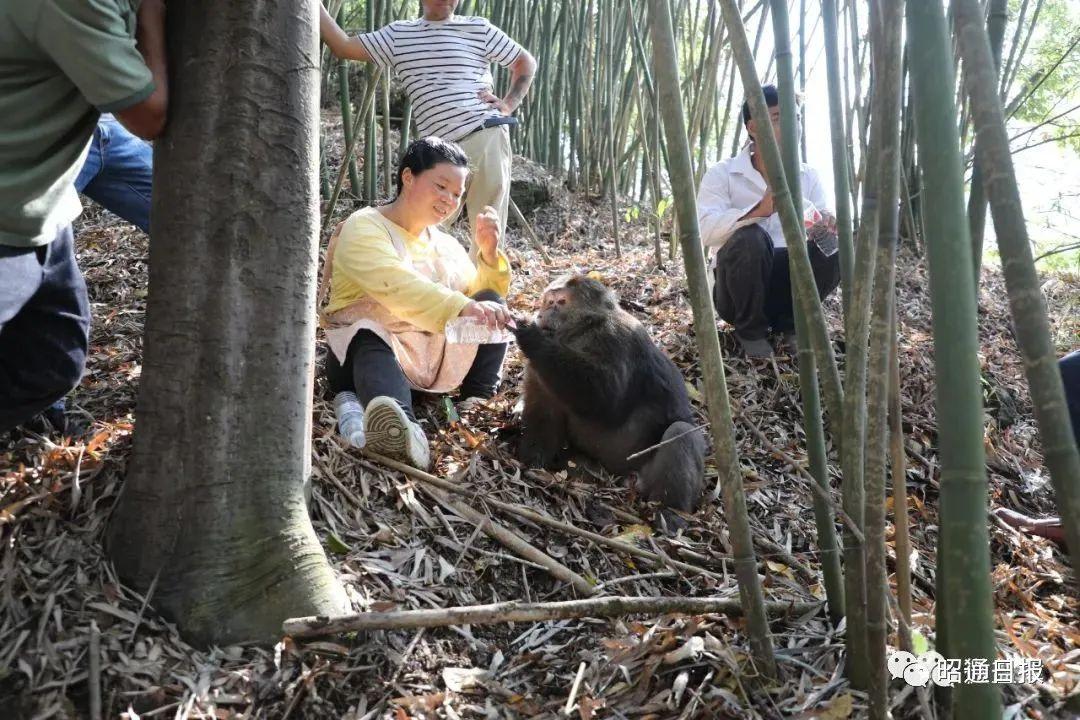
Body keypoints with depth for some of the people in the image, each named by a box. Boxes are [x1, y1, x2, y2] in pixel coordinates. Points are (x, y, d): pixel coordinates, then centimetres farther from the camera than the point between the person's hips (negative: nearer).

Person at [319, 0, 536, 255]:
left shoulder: (479, 28, 11)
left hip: (486, 137, -2)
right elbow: (343, 47, 11)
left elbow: (526, 62, 18)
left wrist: (509, 104, 5)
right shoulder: (398, 34, 15)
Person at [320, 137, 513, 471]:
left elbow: (483, 299, 13)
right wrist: (462, 308, -39)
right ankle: (403, 428, -69)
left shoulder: (446, 244, 17)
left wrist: (488, 253, -3)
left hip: (438, 356, 6)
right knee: (371, 341, -40)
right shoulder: (365, 227, -5)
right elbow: (395, 286, -25)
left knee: (492, 303, -12)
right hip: (371, 343, -6)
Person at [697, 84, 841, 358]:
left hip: (789, 277, 3)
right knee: (751, 239, -33)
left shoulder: (807, 175, 3)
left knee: (834, 248, -22)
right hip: (736, 290, -3)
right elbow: (705, 229, -26)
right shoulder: (722, 174, -11)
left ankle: (790, 321, 2)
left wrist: (827, 225, -29)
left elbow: (827, 218, -3)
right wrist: (759, 210, -41)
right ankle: (750, 330, -9)